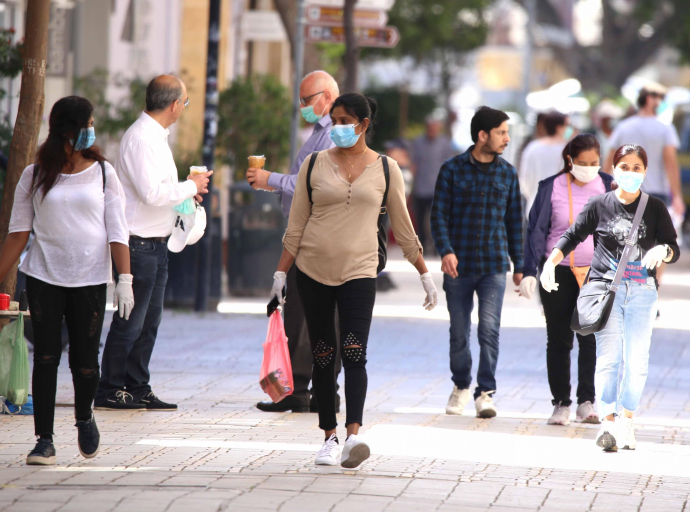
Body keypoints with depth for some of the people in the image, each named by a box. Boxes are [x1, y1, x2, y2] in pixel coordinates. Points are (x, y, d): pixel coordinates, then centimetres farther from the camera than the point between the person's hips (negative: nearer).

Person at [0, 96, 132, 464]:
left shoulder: (103, 173, 5)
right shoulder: (35, 176, 4)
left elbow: (117, 231, 2)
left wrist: (125, 279, -7)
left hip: (90, 280, 0)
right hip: (44, 279, 0)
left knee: (85, 361, -1)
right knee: (45, 358, -4)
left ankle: (84, 418, 28)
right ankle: (44, 440, 1)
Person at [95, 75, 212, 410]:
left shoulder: (155, 136, 15)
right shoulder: (140, 138, -17)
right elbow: (152, 193, -24)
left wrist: (185, 189, 11)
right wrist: (191, 187, -11)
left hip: (156, 241, 10)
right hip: (138, 242, -10)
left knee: (149, 319, 11)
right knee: (131, 320, -4)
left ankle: (138, 389, 16)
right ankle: (109, 391, 3)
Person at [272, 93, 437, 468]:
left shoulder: (385, 169, 5)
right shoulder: (315, 166, 6)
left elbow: (402, 227, 12)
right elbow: (296, 226, 9)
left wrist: (424, 273, 13)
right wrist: (281, 272, 4)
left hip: (359, 272, -2)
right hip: (313, 271, 2)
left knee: (354, 352, -17)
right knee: (322, 357, 4)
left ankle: (354, 435, -28)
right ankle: (330, 436, 14)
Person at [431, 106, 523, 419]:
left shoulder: (507, 173, 8)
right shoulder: (453, 170, 0)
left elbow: (514, 221, 14)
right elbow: (438, 214, -1)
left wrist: (518, 264, 14)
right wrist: (445, 250, -16)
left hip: (494, 266, 1)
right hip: (459, 265, -1)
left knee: (489, 329, -12)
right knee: (459, 331, 8)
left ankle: (486, 393, -7)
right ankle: (461, 386, 26)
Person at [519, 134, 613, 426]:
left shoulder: (608, 187, 2)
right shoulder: (551, 188, -2)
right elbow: (536, 231, 1)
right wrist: (529, 272, -4)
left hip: (595, 273, 0)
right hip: (557, 273, 0)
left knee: (590, 337, -7)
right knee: (558, 341, 4)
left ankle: (586, 402, -3)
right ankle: (561, 404, 10)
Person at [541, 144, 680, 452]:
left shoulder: (655, 208, 6)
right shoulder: (600, 205, 4)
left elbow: (674, 249, 4)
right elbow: (572, 236, 8)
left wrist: (662, 251, -19)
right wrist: (551, 262, -6)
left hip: (643, 290, 1)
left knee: (637, 359, 0)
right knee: (608, 356, -9)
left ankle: (626, 421, 9)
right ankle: (608, 421, -11)